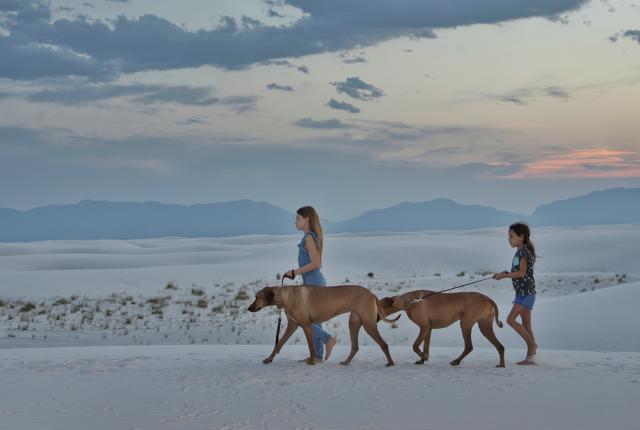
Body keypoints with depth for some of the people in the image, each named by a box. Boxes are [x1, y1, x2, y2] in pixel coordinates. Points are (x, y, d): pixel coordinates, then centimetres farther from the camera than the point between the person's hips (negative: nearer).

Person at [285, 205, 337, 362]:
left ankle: (328, 339, -11)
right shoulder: (314, 237, 14)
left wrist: (295, 272, -14)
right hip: (317, 281, 9)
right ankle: (317, 355, 9)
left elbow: (315, 263, -21)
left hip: (312, 283, -9)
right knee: (313, 319, 9)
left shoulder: (309, 237, -14)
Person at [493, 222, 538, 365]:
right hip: (522, 292, 10)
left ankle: (532, 344, -9)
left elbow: (521, 273, -22)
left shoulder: (524, 252, -12)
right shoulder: (519, 252, 16)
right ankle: (530, 356, 6)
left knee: (511, 319, -14)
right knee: (526, 324, 6)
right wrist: (505, 274, 5)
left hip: (526, 292, -10)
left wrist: (504, 275, -17)